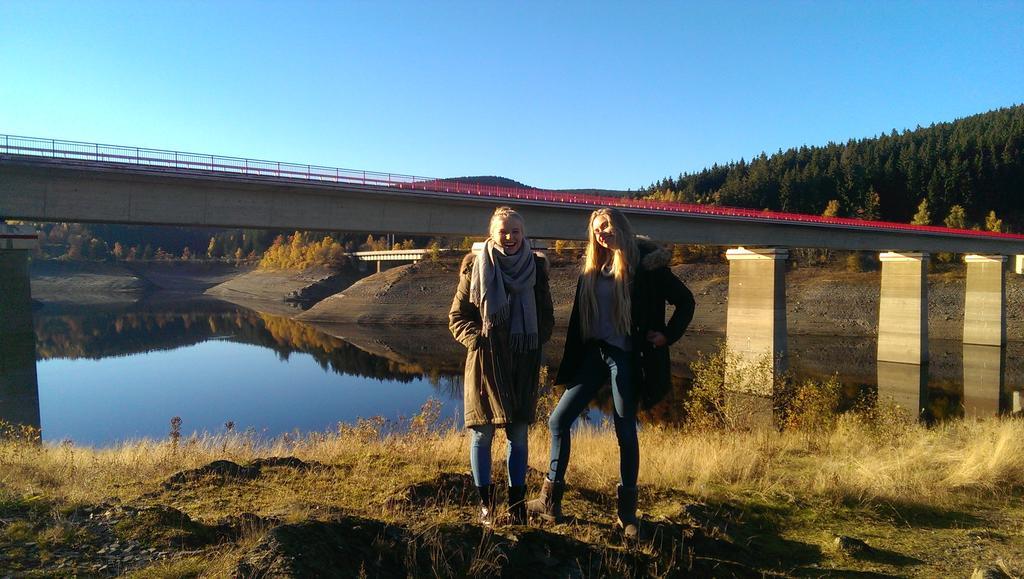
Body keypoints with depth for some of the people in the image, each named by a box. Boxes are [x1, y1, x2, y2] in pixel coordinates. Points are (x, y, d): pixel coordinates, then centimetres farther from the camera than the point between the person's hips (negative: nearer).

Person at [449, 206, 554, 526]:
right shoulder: (476, 266, 0)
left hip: (524, 364, 2)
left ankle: (517, 505, 22)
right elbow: (457, 316, 3)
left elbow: (546, 316, 12)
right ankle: (486, 504, 18)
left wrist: (536, 340, -4)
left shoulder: (536, 267, 6)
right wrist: (477, 339, -13)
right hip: (486, 361, -2)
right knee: (482, 434, 3)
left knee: (518, 436, 9)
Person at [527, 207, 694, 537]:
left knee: (625, 431, 5)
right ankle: (550, 501, 14)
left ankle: (627, 512, 20)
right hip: (594, 353, 5)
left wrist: (668, 336, -8)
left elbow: (685, 301, 1)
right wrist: (571, 363, 7)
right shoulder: (592, 268, 10)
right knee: (559, 420, 2)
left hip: (626, 357, -5)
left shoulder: (645, 265, -5)